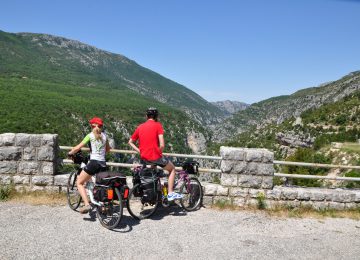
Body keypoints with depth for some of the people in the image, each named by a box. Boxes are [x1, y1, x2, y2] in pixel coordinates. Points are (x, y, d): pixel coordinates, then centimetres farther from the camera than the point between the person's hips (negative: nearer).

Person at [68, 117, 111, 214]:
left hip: (93, 163, -5)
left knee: (79, 182, 8)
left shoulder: (90, 135, 0)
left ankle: (87, 204, -7)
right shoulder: (104, 136, 13)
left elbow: (78, 147, -3)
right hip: (103, 164, 5)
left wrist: (70, 153, 12)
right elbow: (108, 149, 26)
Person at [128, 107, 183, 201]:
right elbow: (162, 145, -15)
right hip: (155, 157, -5)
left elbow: (130, 142, 14)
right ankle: (170, 193, 12)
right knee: (172, 169, 20)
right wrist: (159, 153, 2)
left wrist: (140, 151, 10)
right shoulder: (158, 125, -6)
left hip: (144, 158, 6)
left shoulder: (140, 127, 8)